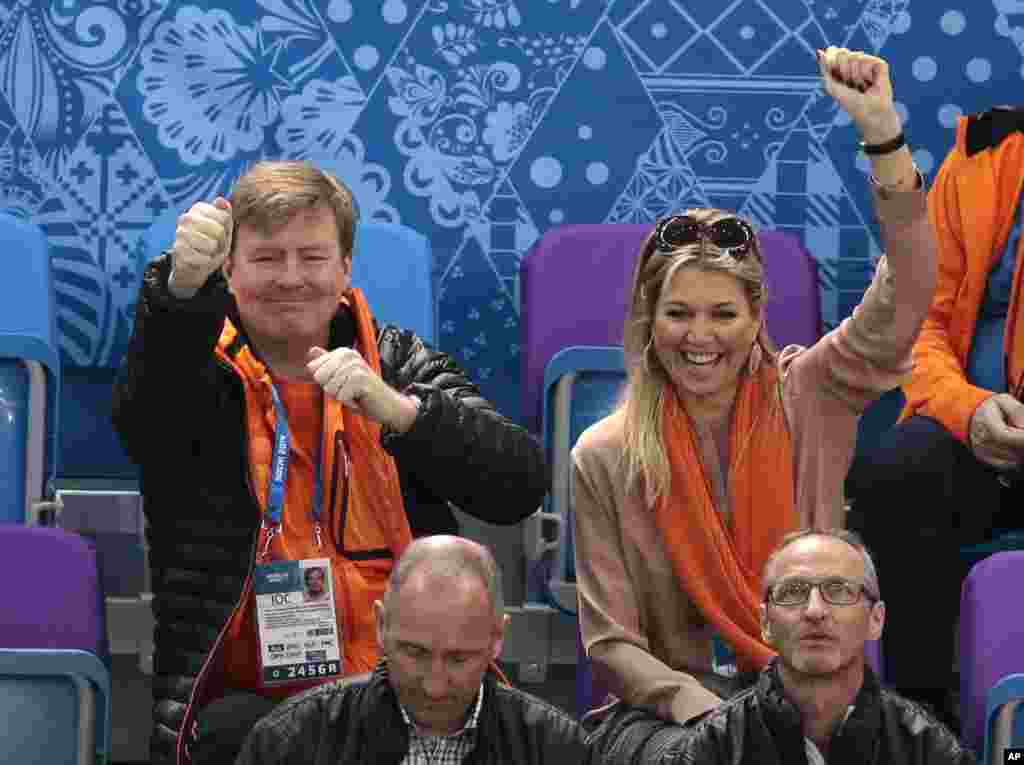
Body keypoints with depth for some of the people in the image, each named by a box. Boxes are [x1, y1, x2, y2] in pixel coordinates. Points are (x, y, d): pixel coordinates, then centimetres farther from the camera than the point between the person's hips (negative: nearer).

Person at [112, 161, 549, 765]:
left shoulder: (401, 365, 11)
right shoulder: (198, 371, 6)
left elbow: (522, 487, -1)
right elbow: (146, 411, -21)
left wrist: (394, 408, -17)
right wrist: (184, 283, -41)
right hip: (244, 695, -2)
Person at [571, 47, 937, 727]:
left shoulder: (805, 401, 2)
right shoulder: (604, 459, 0)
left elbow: (905, 298, -11)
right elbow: (610, 641, -2)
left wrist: (882, 132, -20)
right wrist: (697, 707, -19)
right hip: (676, 717, -1)